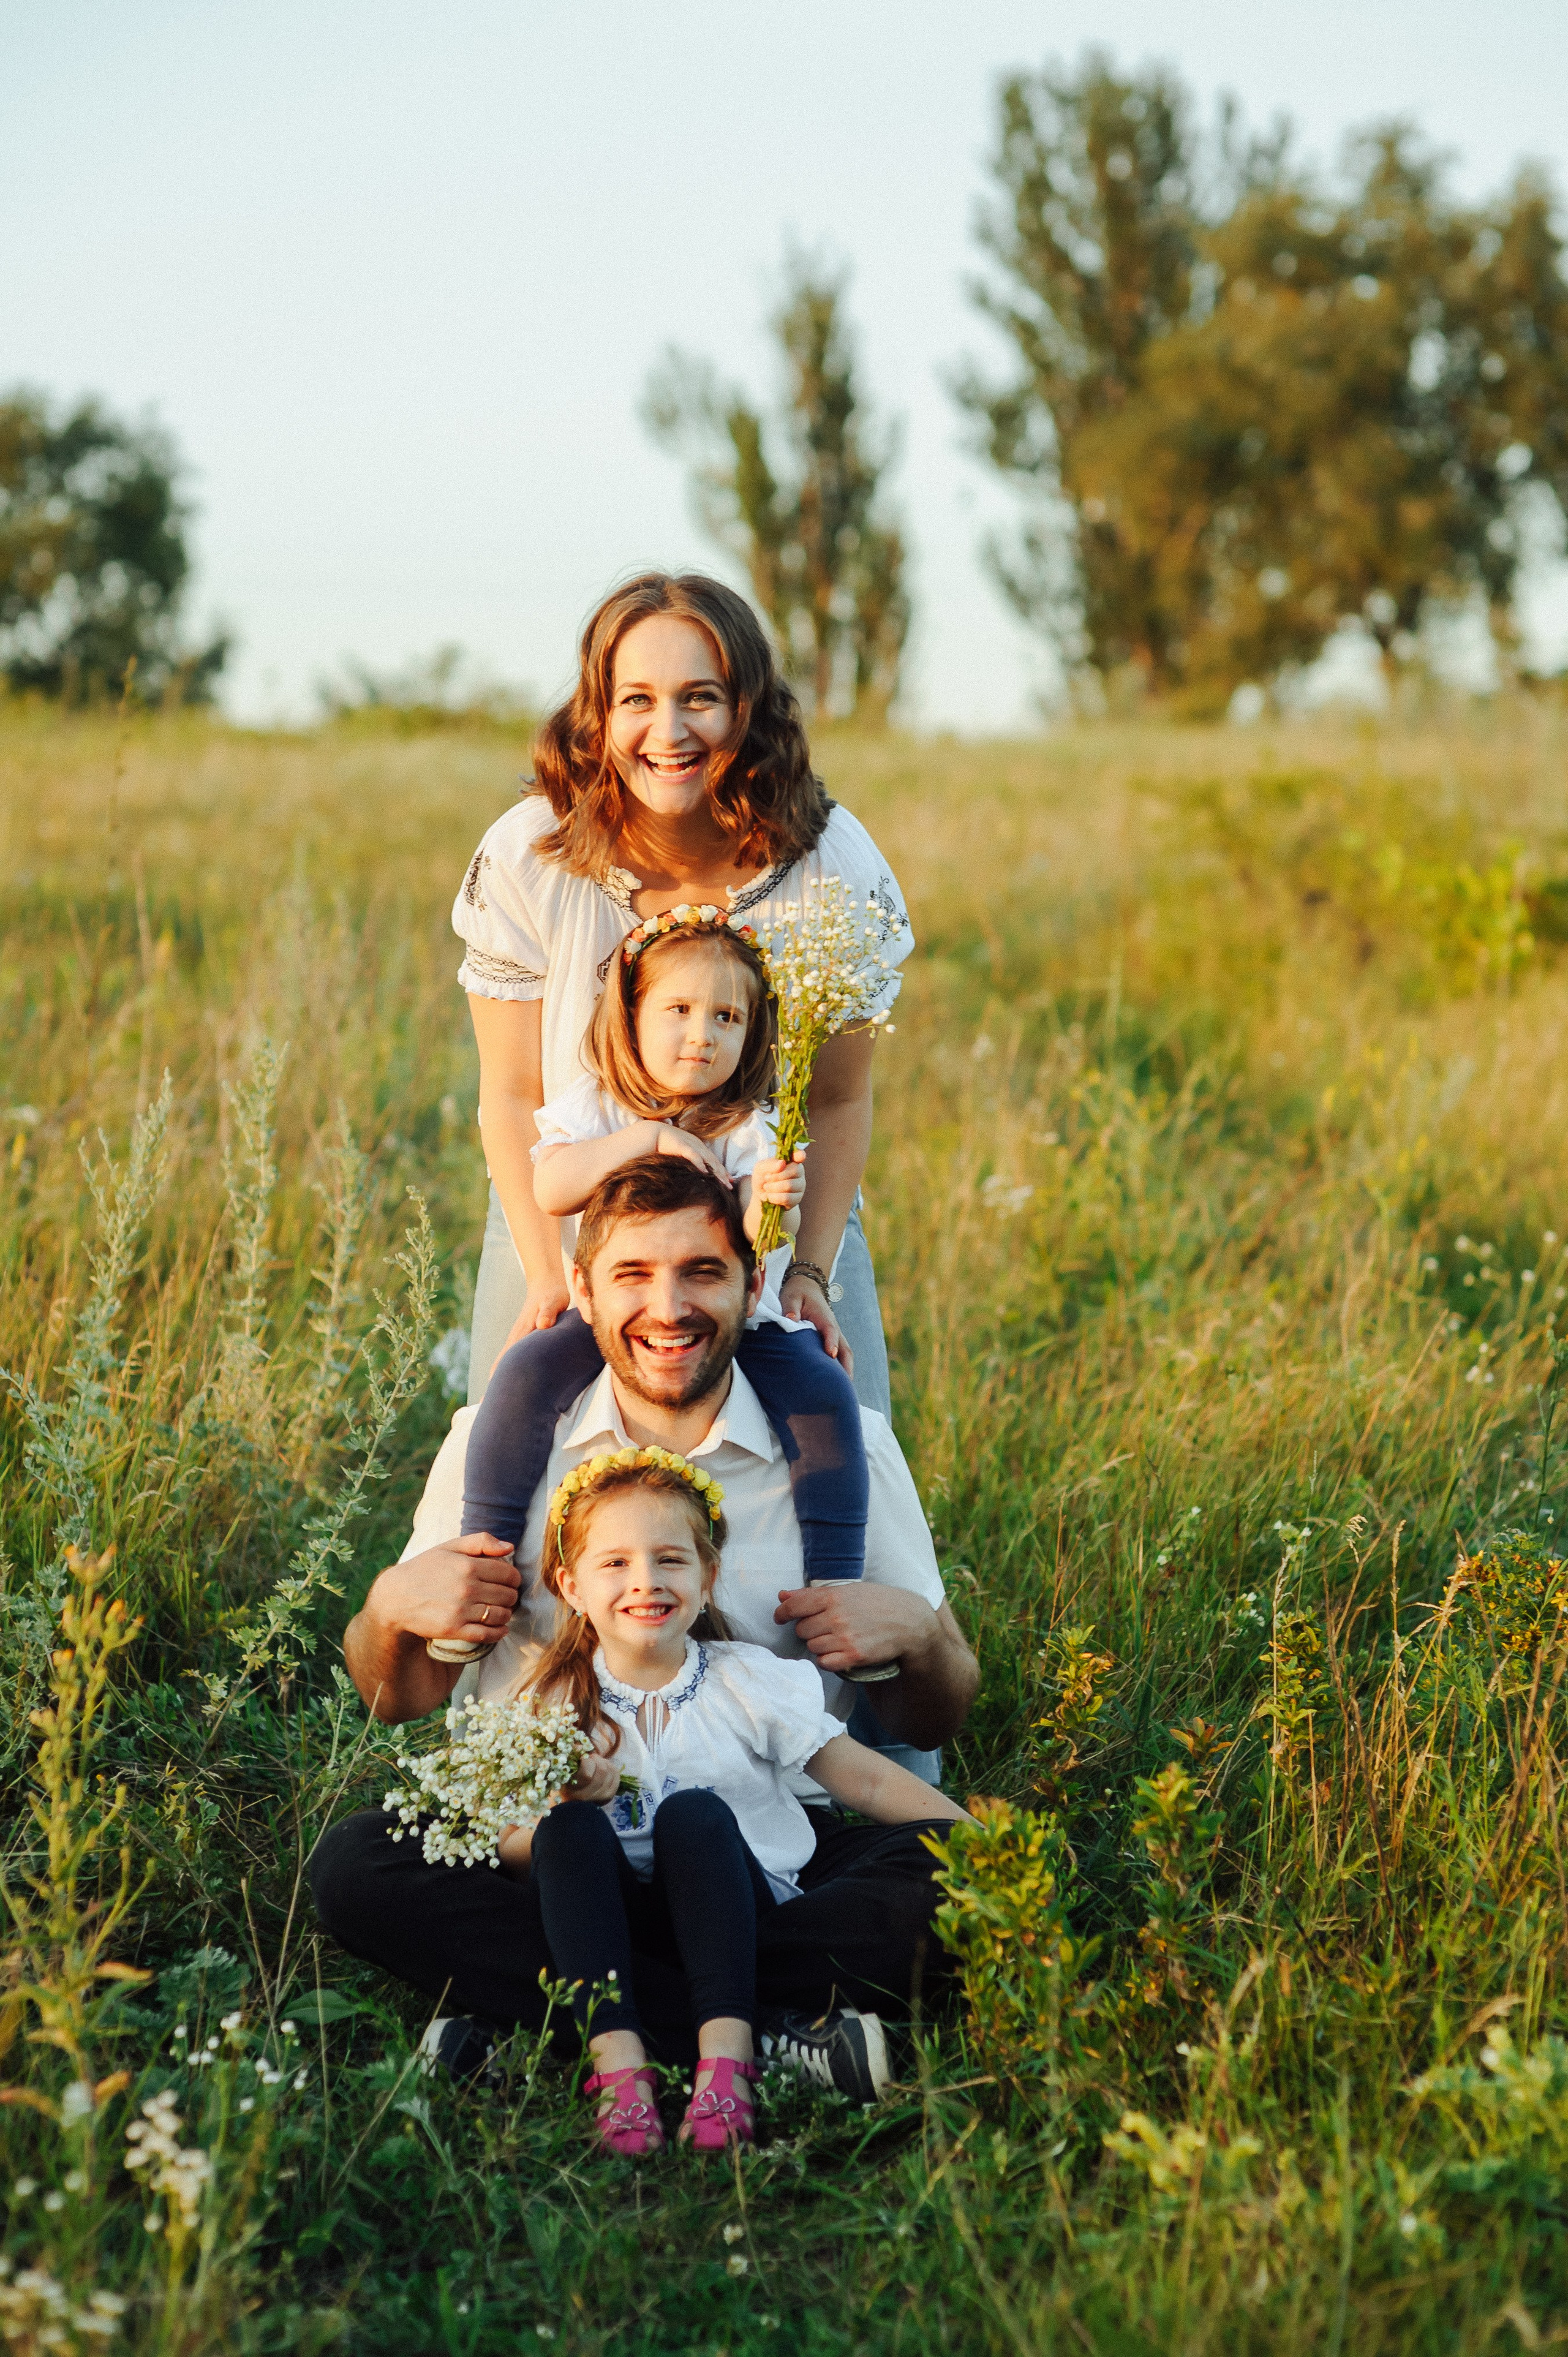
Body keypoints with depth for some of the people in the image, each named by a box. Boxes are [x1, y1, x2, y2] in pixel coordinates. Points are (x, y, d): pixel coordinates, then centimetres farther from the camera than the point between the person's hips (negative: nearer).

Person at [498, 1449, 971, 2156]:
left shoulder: (750, 1683, -1)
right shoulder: (556, 1706, 1)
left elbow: (867, 1781, -1)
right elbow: (510, 1853, 0)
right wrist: (567, 1805, -22)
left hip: (740, 1910, -1)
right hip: (617, 1922, 1)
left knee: (693, 1813, -29)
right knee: (568, 1829, -26)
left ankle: (726, 2054, -38)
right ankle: (618, 2060, -36)